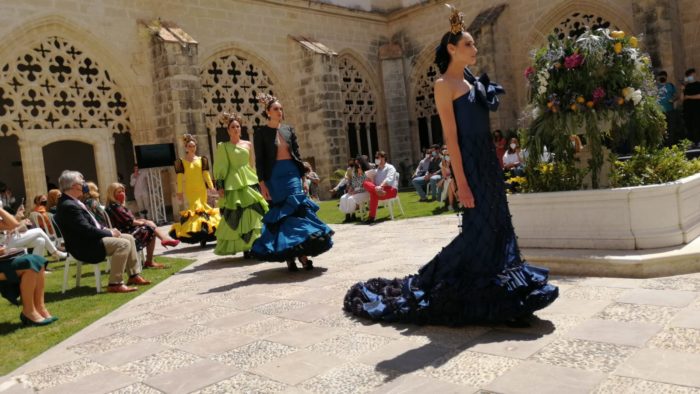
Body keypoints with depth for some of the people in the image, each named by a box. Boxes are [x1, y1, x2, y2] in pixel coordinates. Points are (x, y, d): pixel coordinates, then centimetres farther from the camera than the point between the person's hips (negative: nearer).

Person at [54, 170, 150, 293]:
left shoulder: (71, 202, 13)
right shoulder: (68, 206, -21)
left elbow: (92, 223, 19)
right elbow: (86, 229, -25)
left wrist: (106, 230, 4)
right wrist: (110, 233, -15)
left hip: (89, 239, 11)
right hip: (84, 246, -11)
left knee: (129, 238, 9)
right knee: (123, 243, -24)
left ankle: (134, 275, 12)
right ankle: (115, 284, -22)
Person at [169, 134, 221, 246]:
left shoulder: (202, 160, 8)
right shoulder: (181, 162, 2)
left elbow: (206, 174, 7)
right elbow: (180, 178, 1)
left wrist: (211, 187, 1)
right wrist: (179, 192, -2)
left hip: (201, 189, 3)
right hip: (190, 190, -3)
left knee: (203, 207, 3)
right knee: (196, 208, -13)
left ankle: (204, 234, 15)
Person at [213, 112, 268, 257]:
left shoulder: (248, 144, 11)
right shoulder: (223, 146, 3)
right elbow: (220, 168, 0)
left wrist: (257, 180, 12)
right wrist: (220, 186, -7)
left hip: (249, 182, 3)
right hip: (233, 184, -2)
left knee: (254, 213, -3)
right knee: (236, 216, -3)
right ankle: (244, 247, 4)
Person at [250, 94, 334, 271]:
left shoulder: (289, 130, 11)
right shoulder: (261, 132, 0)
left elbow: (297, 155, 13)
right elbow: (259, 160, -4)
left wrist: (303, 176, 6)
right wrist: (262, 183, -10)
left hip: (292, 174, 3)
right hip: (274, 176, -3)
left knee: (298, 210, -5)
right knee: (280, 214, 1)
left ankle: (302, 253, -1)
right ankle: (288, 256, 9)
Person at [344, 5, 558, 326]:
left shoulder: (473, 83, 16)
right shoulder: (445, 84, -8)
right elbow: (451, 137, -15)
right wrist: (462, 183, -20)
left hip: (488, 162, 9)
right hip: (469, 165, -9)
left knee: (497, 227, 9)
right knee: (478, 230, -8)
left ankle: (483, 295, 20)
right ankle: (438, 288, 6)